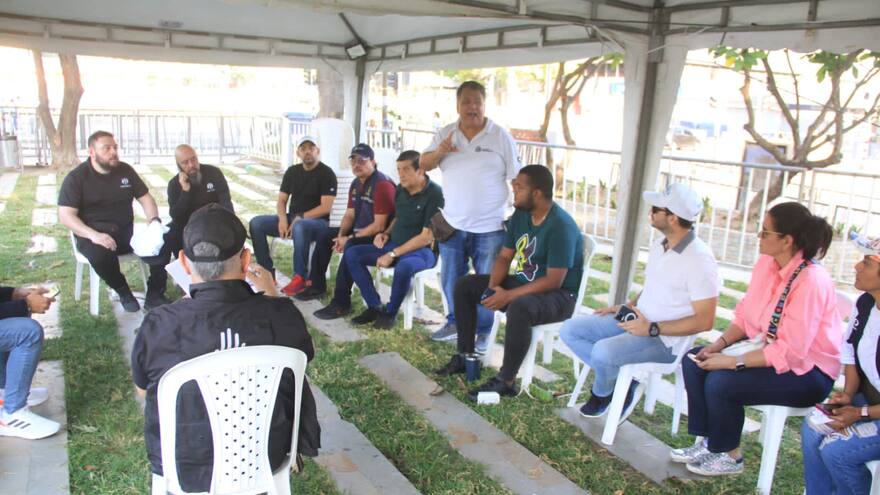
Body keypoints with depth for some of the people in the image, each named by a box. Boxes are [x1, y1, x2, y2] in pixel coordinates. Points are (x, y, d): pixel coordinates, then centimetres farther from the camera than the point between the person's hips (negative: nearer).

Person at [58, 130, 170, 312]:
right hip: (93, 235, -3)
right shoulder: (76, 177, -4)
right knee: (100, 255, -38)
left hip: (126, 233, 4)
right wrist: (94, 235, -28)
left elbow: (145, 198, 12)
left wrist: (154, 220, -10)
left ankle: (154, 296, -9)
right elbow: (66, 215, -11)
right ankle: (123, 292, -9)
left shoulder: (125, 170, 8)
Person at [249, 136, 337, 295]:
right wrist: (283, 219, -11)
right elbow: (281, 200, 10)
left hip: (317, 222, -6)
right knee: (256, 223, -12)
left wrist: (300, 218, -20)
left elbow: (326, 207, -15)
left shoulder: (326, 173, -7)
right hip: (292, 218, 7)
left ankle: (300, 277, -31)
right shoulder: (292, 171, 12)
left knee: (300, 227, -41)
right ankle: (267, 271, -11)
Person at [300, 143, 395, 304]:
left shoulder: (383, 185, -21)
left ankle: (341, 303, -26)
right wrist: (341, 235, -5)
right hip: (359, 231, 10)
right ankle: (317, 285, 18)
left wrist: (350, 238, -20)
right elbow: (349, 215, 14)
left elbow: (379, 226, -24)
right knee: (324, 235, 8)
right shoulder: (356, 183, 9)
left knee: (351, 246, -34)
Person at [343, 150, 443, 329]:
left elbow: (427, 237, -20)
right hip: (394, 245, 8)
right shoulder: (401, 190, 6)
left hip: (423, 251, -8)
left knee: (404, 267, -41)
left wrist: (393, 254, -20)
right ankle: (375, 306, -3)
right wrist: (386, 234, 2)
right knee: (352, 254, -6)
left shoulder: (434, 194, -17)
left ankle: (390, 312, -13)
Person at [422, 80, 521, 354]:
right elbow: (423, 165, 4)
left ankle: (482, 332, 24)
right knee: (451, 279, 15)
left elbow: (518, 178, -4)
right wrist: (440, 152, -17)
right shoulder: (445, 134, 4)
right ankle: (455, 322, 35)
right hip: (452, 225, 4)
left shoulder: (501, 136, -5)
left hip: (489, 228, -3)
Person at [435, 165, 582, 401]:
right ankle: (465, 356, 7)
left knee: (520, 308, -40)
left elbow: (553, 281, -27)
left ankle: (506, 381, -23)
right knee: (464, 285, 2)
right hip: (523, 283, 9)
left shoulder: (561, 226, -24)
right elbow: (504, 257, 5)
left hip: (559, 295, -8)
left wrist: (508, 296, -28)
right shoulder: (520, 215, 1)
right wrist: (493, 286, -14)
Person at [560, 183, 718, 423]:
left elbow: (704, 321, -20)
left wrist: (652, 329, -23)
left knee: (603, 351, -31)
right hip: (639, 321, 9)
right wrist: (627, 306, 6)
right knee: (570, 330, -1)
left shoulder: (699, 259, -20)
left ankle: (602, 394, 4)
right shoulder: (660, 243, 7)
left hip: (665, 339, -9)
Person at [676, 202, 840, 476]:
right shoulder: (766, 263, -2)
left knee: (720, 381, -25)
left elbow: (791, 351, -28)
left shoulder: (811, 281, -27)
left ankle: (728, 456, 1)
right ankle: (706, 442, 7)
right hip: (767, 349, 9)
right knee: (694, 361, -3)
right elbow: (745, 314, 7)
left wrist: (732, 361, -27)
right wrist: (719, 344, -8)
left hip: (807, 371, -9)